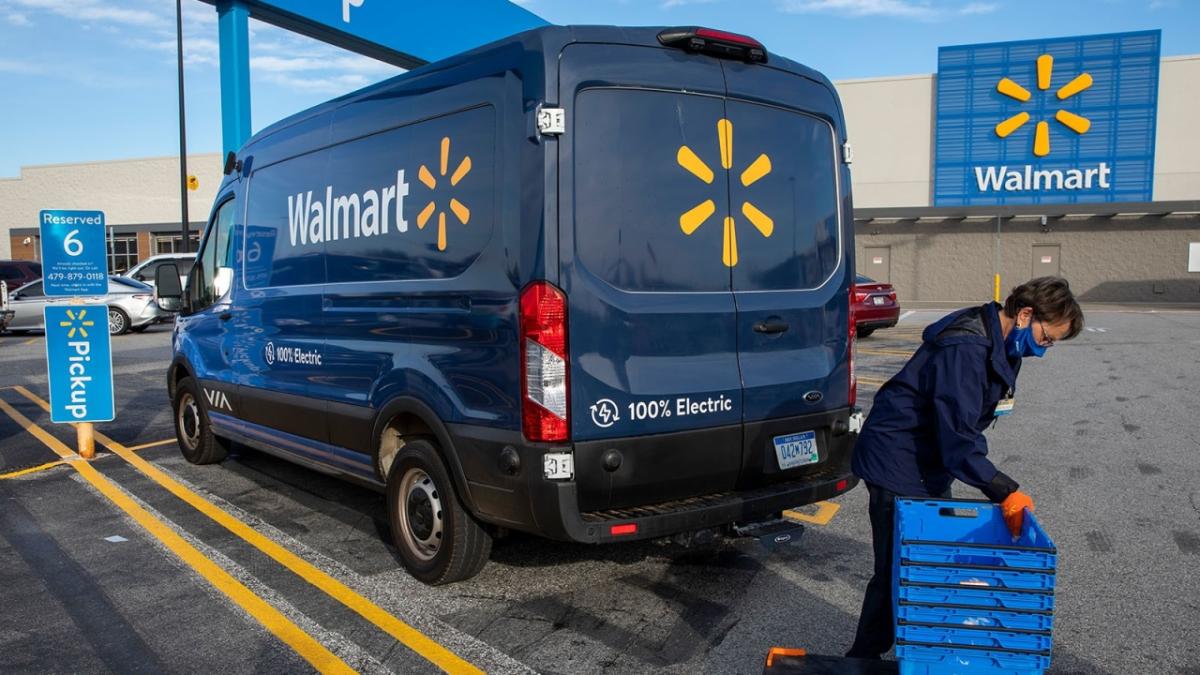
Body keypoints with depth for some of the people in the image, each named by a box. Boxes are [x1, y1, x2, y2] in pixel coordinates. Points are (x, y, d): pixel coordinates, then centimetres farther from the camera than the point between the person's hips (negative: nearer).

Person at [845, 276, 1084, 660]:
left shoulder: (999, 344, 5)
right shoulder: (966, 349, -27)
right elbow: (958, 440, -29)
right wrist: (1005, 492, -24)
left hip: (931, 462, 10)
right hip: (897, 465, -10)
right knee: (897, 570, -3)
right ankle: (863, 659, 11)